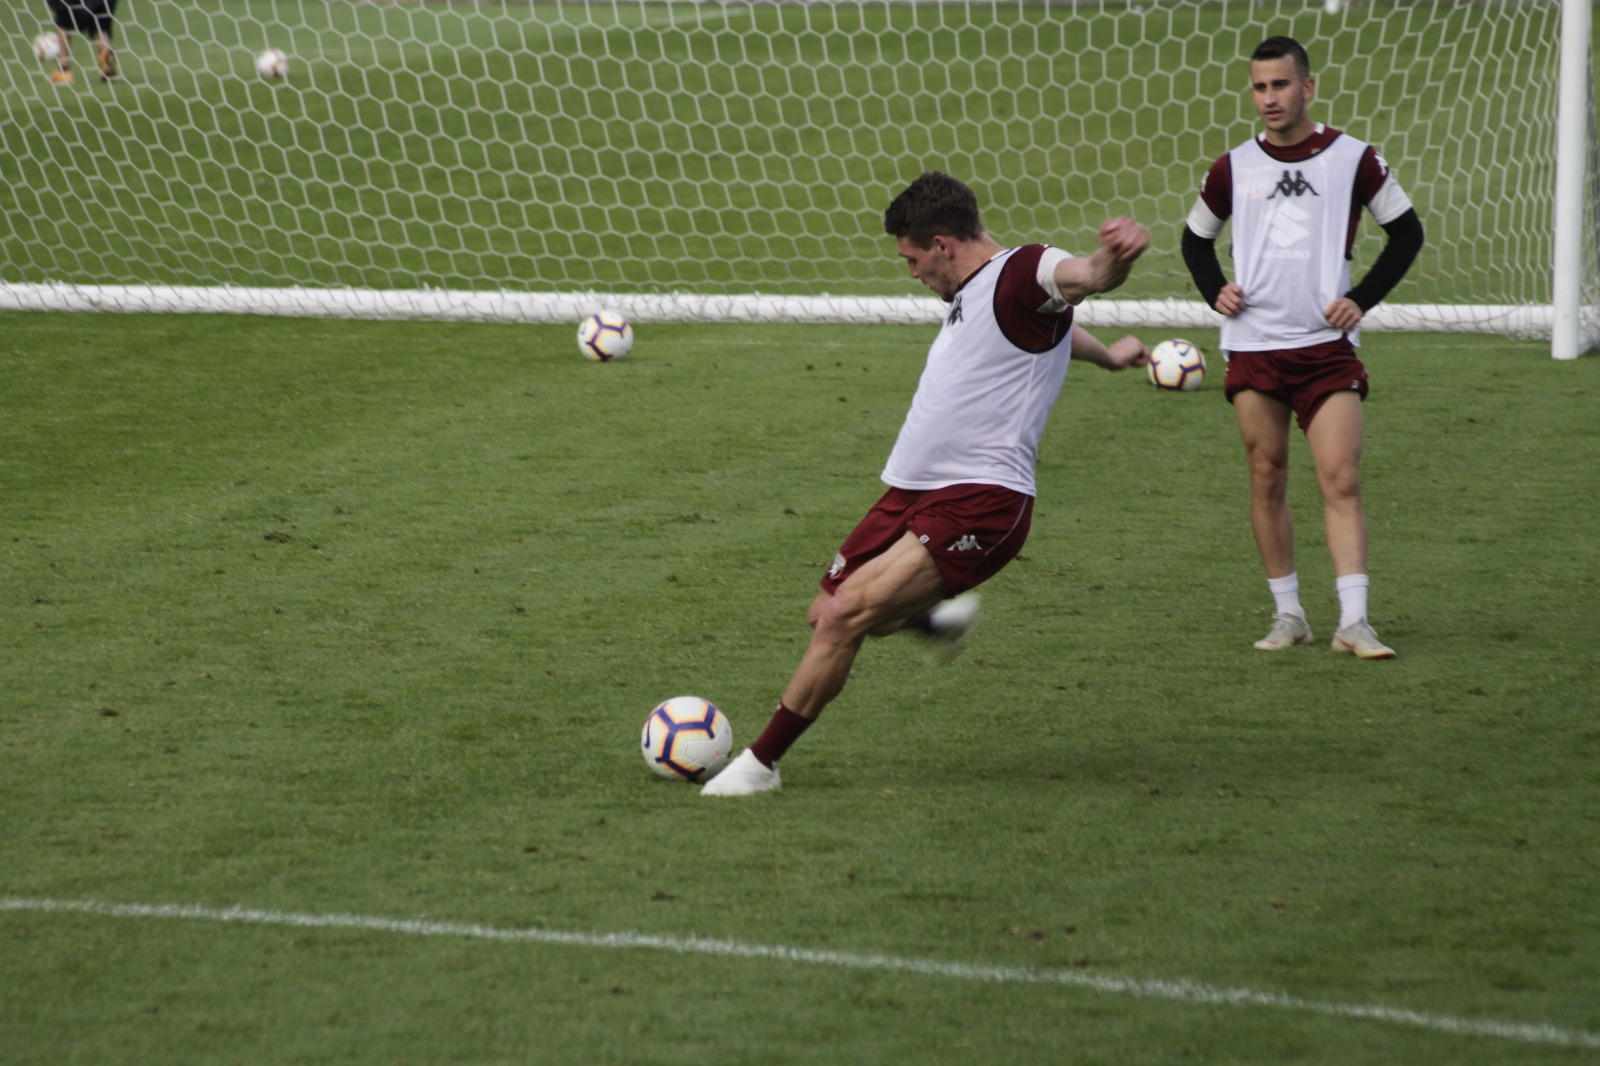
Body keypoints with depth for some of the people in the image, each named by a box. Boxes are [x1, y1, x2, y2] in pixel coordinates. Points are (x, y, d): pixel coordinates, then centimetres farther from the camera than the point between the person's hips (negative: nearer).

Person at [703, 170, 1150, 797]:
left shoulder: (1021, 273, -9)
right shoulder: (972, 293, 21)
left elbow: (1086, 276, -32)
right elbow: (1048, 329, 42)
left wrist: (1116, 257, -56)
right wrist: (1108, 357, 61)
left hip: (978, 505, -10)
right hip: (912, 492, 10)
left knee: (846, 614, -20)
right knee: (826, 616, 13)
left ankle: (761, 763, -9)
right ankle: (939, 617, 42)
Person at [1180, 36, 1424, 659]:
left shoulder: (1352, 159, 1)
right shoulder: (1233, 169, 6)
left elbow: (1406, 232, 10)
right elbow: (1196, 238, 22)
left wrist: (1363, 299, 0)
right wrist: (1214, 292, 4)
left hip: (1327, 346, -2)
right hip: (1252, 347, 2)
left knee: (1342, 480, -10)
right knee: (1267, 482, 4)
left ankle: (1353, 622, -12)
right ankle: (1288, 615, 15)